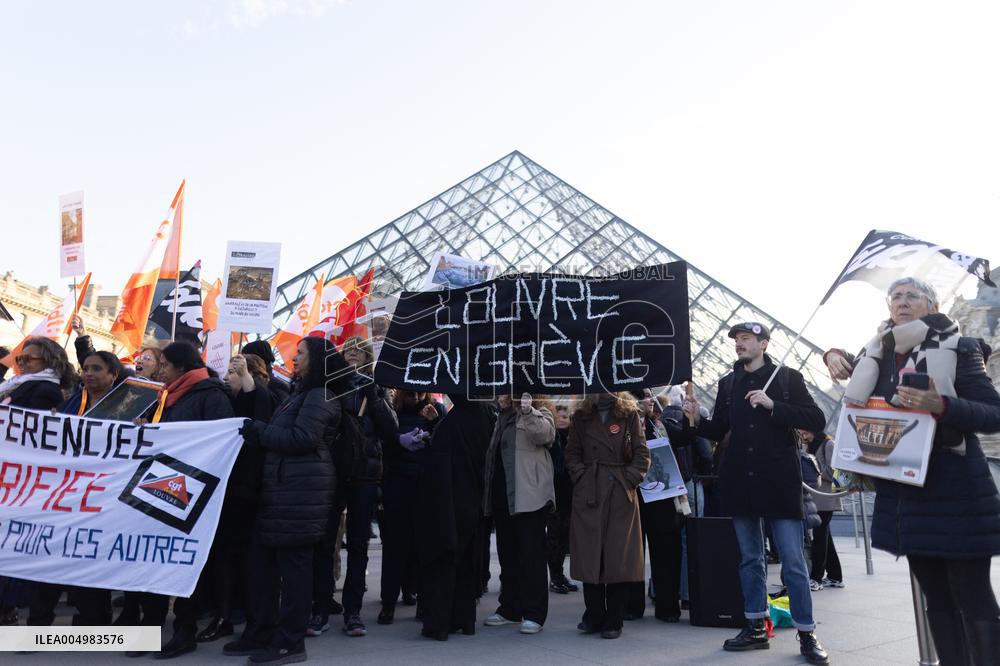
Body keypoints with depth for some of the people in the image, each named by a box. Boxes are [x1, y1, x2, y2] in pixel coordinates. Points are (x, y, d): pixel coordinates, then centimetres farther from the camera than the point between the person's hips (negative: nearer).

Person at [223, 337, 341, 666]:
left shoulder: (320, 395, -8)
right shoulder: (303, 393, 23)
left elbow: (301, 438, -19)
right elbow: (280, 434, 19)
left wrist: (258, 430, -9)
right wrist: (258, 433, 0)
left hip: (302, 489, -10)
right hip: (282, 486, 10)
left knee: (293, 561, -4)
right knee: (266, 559, 12)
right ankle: (260, 633, 22)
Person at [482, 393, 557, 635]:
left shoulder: (539, 413, -2)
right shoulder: (504, 416, 21)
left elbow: (546, 434, -26)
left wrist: (529, 412, -37)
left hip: (528, 495, -8)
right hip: (502, 495, 8)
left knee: (532, 553, -3)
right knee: (507, 553, 13)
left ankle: (534, 614, 4)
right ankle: (509, 609, 24)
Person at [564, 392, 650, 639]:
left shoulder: (629, 414, 6)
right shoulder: (581, 416, 11)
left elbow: (642, 454, 2)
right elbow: (572, 453, 12)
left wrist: (629, 479, -8)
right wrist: (581, 477, -2)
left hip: (621, 494, -1)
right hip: (588, 494, 2)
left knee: (619, 557, 0)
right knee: (590, 556, 3)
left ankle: (613, 621, 11)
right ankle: (594, 616, 17)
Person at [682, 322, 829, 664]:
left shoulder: (788, 378, -1)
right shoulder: (728, 383, 10)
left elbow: (817, 420, -9)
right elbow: (719, 431, 13)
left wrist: (773, 406, -19)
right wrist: (696, 419, -6)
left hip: (779, 481, -4)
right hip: (740, 482, 4)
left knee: (793, 562, 0)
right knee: (750, 558, 12)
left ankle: (807, 635, 12)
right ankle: (756, 627, 23)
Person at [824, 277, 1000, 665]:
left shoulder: (957, 349, -7)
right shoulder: (879, 354, 8)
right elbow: (852, 366, 30)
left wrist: (941, 406, -26)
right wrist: (834, 354, 8)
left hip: (952, 485, -6)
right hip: (902, 486, 6)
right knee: (936, 596, 13)